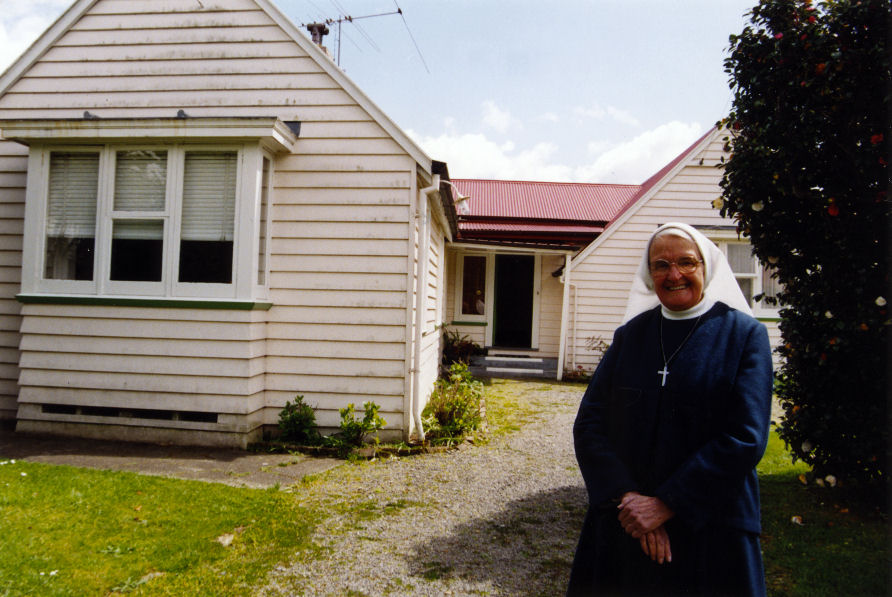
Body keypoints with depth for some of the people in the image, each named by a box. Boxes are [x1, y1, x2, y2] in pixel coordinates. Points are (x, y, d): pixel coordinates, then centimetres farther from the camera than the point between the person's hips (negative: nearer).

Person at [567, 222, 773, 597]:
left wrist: (667, 504, -17)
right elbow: (589, 423, -3)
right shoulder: (630, 334, 4)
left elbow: (746, 438, -13)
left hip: (709, 529, -2)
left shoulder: (745, 334, -4)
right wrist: (625, 496, -16)